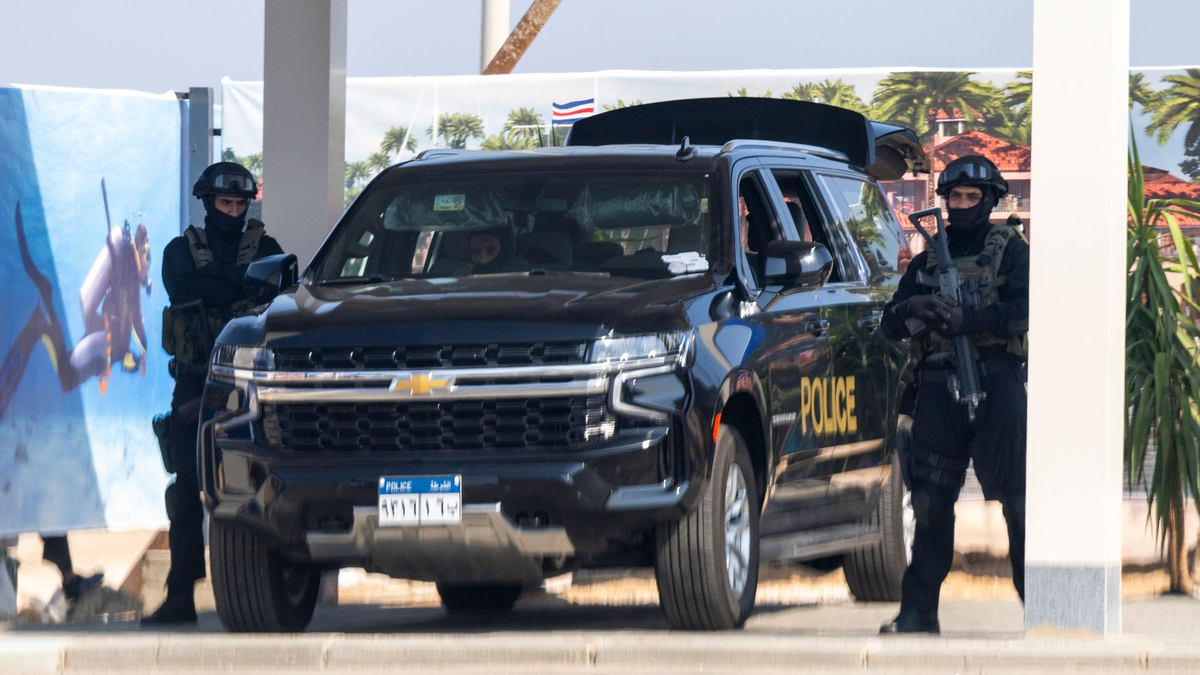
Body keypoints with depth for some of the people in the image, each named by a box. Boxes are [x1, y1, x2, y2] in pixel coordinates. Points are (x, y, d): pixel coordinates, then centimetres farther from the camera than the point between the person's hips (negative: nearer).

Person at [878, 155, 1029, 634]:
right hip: (938, 391, 4)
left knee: (1018, 498, -7)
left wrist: (966, 320, -21)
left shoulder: (1010, 250, 7)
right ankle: (918, 611, 4)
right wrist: (908, 311, -10)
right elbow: (891, 326, 14)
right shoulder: (927, 260, 18)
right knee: (931, 503, 2)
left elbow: (1025, 309, -9)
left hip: (996, 384, -4)